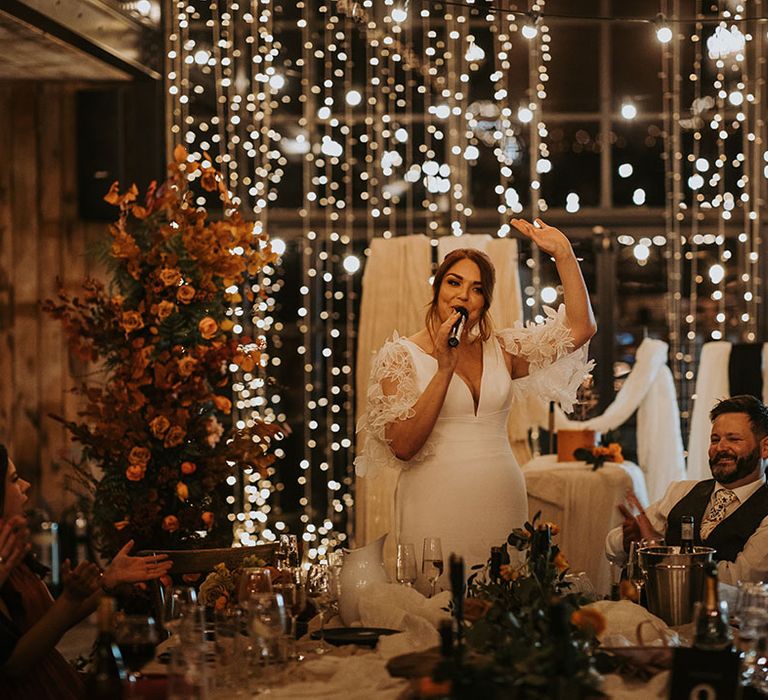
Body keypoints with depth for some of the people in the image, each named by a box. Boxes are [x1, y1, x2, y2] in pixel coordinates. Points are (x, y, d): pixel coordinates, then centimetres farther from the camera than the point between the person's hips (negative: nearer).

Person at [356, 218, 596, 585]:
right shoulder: (401, 356, -1)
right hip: (435, 504, -3)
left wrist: (564, 255, -5)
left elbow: (580, 328, 2)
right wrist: (445, 369, -16)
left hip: (502, 498, 4)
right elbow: (403, 447, -11)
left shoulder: (501, 349, 10)